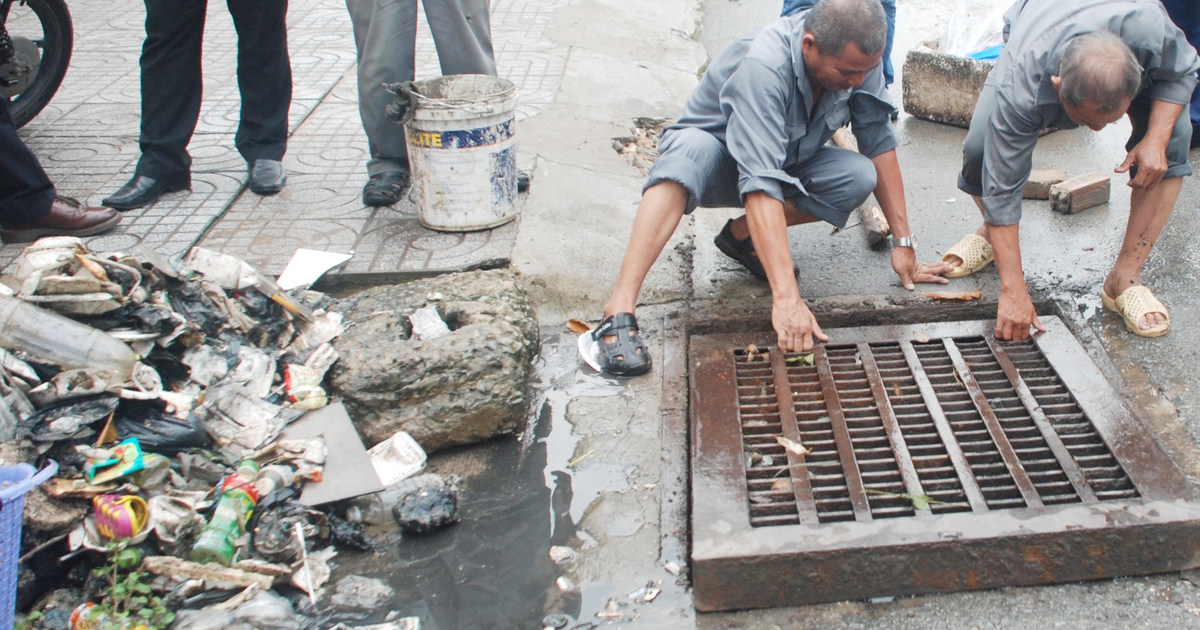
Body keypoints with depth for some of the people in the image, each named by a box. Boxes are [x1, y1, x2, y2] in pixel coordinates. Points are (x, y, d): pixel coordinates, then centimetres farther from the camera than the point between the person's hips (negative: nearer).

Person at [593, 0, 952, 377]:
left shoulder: (858, 57, -19)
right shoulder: (763, 67, -36)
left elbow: (880, 142, -10)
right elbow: (760, 183, -45)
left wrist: (904, 242, -11)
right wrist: (787, 299, -51)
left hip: (789, 161, 6)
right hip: (718, 159, -5)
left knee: (859, 177, -23)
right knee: (691, 149, -41)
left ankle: (743, 234, -2)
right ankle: (619, 312, -46)